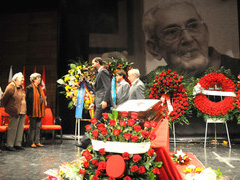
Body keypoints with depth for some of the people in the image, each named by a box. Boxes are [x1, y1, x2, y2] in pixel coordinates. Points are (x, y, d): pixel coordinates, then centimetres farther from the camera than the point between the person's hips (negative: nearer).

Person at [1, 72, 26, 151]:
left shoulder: (21, 87, 14)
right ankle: (9, 145, 7)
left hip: (22, 111, 8)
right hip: (15, 111, -8)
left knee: (20, 128, 10)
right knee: (13, 128, -2)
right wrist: (6, 107, 4)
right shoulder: (11, 86, -10)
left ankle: (18, 144, 18)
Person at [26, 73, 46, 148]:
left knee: (38, 126, 9)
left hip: (39, 111, 7)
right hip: (33, 111, -7)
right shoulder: (30, 87, -8)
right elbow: (28, 100, -12)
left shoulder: (39, 88, 16)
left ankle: (37, 142, 15)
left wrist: (42, 110, 15)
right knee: (32, 126, -1)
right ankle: (32, 142, 7)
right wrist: (29, 112, -17)